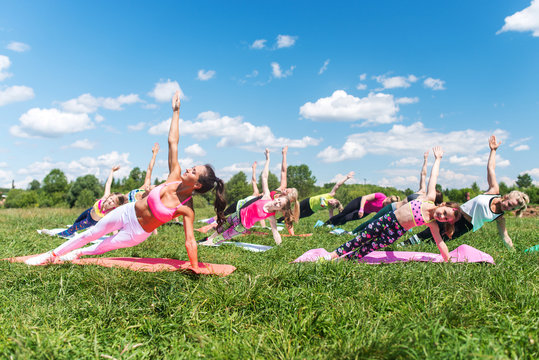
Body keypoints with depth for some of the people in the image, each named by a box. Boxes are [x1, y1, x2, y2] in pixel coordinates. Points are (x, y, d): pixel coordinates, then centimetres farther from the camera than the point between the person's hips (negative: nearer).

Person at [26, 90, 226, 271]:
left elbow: (190, 241, -25)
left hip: (137, 233, -3)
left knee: (103, 247, 14)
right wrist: (176, 111, -11)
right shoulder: (175, 176, -16)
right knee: (90, 234, 12)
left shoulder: (187, 209, -26)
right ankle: (52, 255, 32)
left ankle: (79, 253, 46)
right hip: (127, 212, 4)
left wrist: (195, 268, -31)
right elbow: (172, 141, -13)